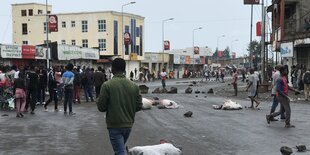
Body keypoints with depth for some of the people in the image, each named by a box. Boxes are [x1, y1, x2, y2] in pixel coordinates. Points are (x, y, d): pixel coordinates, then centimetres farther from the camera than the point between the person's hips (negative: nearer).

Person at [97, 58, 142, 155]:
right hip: (129, 124, 5)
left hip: (114, 126, -5)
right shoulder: (134, 85, -1)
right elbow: (139, 106, 1)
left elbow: (101, 107, -12)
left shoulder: (107, 85, -13)